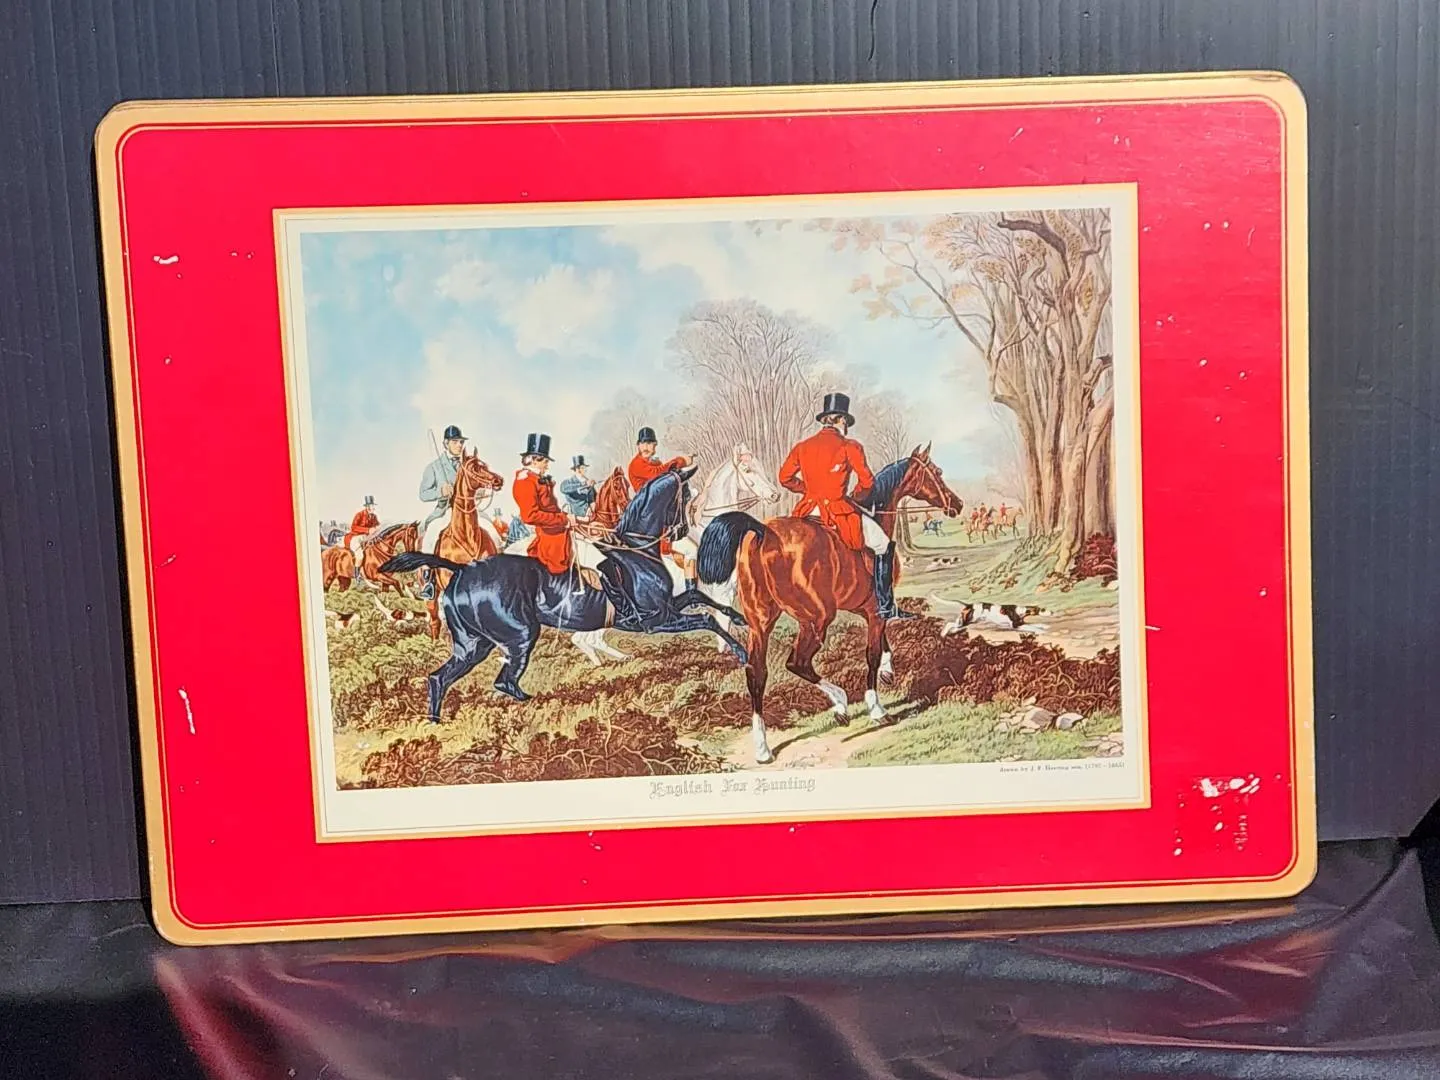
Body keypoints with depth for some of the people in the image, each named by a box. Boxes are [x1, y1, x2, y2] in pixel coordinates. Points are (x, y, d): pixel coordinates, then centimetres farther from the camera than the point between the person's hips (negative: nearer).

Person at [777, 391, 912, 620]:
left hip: (808, 510, 5)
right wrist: (855, 497, 12)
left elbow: (785, 478, 11)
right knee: (883, 545, 8)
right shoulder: (849, 446, -4)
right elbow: (867, 482, -8)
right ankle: (885, 606, 4)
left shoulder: (802, 446, 9)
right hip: (838, 510, -5)